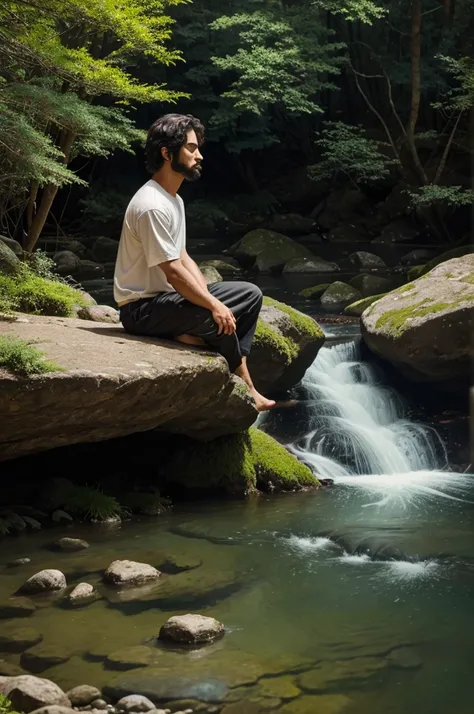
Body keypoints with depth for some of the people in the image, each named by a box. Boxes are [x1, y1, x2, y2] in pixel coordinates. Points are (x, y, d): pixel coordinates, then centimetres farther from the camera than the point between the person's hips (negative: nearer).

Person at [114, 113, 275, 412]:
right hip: (143, 308, -10)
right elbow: (173, 273, -25)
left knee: (250, 294, 7)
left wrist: (209, 299, -3)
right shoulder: (152, 206, -23)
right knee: (220, 320, -26)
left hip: (168, 297, 10)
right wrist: (213, 305, -19)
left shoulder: (174, 199, 9)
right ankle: (245, 390, -5)